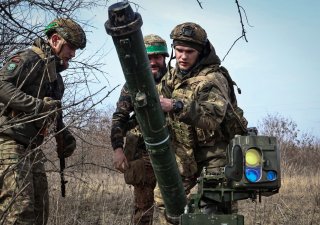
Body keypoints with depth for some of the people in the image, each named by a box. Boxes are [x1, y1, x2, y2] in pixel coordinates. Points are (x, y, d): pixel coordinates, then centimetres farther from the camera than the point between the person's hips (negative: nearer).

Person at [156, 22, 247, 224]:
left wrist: (176, 106, -49)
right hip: (182, 153, 7)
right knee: (165, 200, 8)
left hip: (214, 152, -7)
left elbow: (213, 116, -38)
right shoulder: (171, 77, 6)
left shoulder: (213, 78, -19)